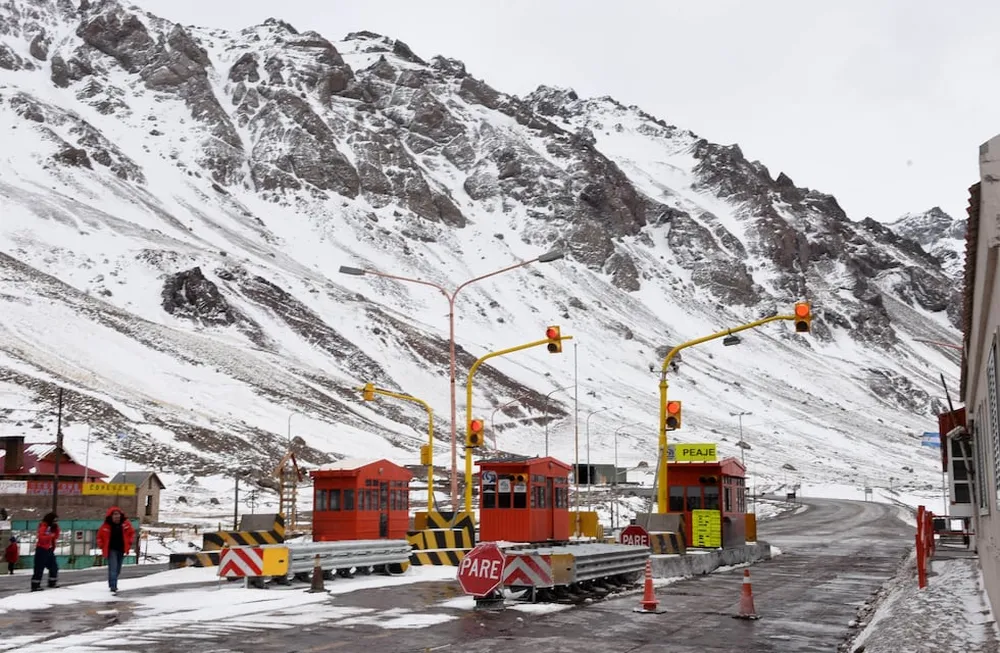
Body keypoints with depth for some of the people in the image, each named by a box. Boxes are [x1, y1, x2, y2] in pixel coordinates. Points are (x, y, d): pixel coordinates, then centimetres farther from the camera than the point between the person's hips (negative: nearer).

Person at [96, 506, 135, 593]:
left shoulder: (126, 524, -4)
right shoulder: (106, 526, -10)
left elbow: (132, 533, 11)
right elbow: (99, 536, 4)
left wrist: (129, 543, 4)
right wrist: (102, 546, -2)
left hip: (121, 550, 4)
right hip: (111, 550, -4)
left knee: (118, 569, 14)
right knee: (113, 568, -16)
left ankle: (113, 584, 31)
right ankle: (113, 585, -18)